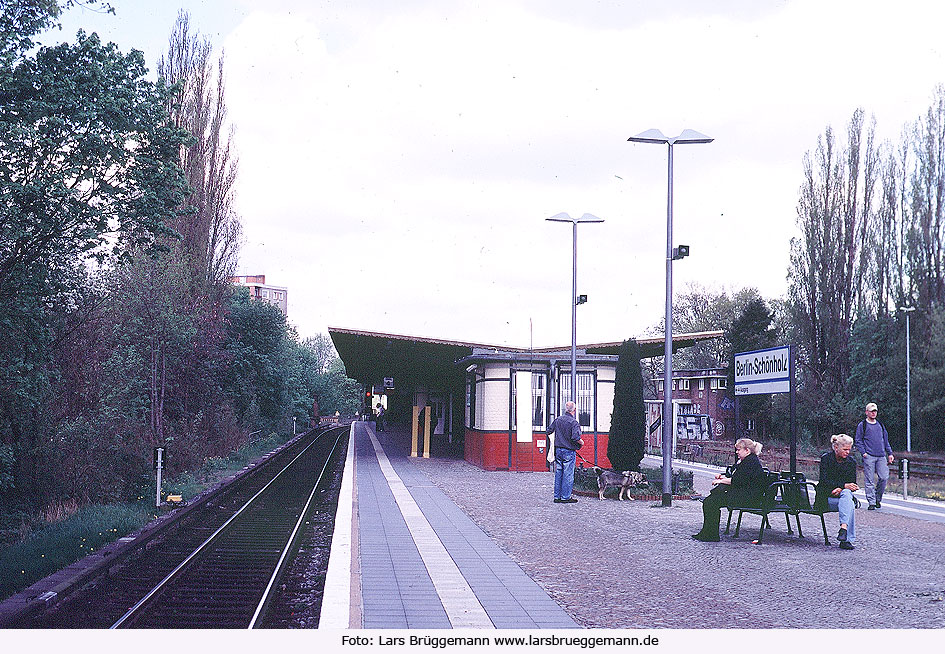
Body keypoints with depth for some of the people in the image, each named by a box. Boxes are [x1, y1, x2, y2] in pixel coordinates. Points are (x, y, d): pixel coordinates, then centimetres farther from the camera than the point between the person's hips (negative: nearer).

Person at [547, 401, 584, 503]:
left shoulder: (557, 419, 5)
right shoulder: (573, 422, -15)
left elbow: (549, 431, 12)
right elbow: (575, 437, -24)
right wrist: (581, 442, -4)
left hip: (558, 449, 6)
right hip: (569, 451, -6)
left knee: (558, 473, 12)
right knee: (568, 474, 0)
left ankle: (557, 496, 15)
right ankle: (565, 497, 3)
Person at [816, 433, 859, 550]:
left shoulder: (851, 462, 7)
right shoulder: (826, 458, -5)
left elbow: (852, 484, 4)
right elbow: (824, 481, -14)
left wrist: (841, 489, -19)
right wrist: (844, 485, -25)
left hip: (844, 495, 3)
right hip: (826, 498, -3)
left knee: (846, 493, -34)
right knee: (850, 505, -32)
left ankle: (843, 528, -45)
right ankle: (848, 539, -41)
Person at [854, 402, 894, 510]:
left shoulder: (880, 425, 19)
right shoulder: (862, 425, 5)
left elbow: (886, 440, 24)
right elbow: (857, 440, 2)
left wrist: (890, 453, 15)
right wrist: (863, 452, -9)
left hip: (881, 456, 4)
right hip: (869, 457, -4)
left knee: (884, 477, -5)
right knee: (870, 481, -5)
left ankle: (878, 498, 14)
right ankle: (871, 502, 0)